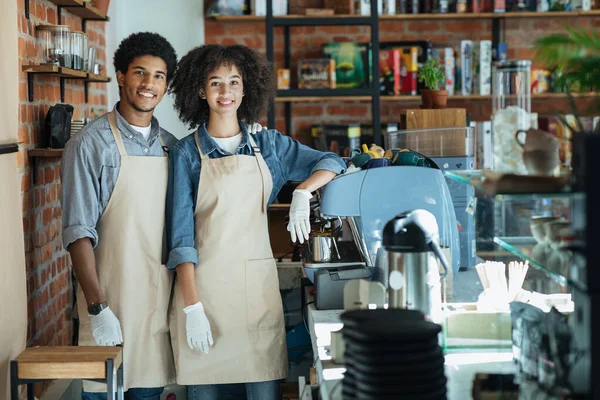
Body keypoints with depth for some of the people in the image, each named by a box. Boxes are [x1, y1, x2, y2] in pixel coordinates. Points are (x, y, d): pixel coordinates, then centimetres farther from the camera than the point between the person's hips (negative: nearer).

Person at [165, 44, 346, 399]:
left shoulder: (268, 144, 11)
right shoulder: (187, 153, 2)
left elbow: (332, 163, 10)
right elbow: (181, 236, -3)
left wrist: (302, 193, -11)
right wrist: (192, 307, -11)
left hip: (258, 283, 2)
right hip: (206, 284, -2)